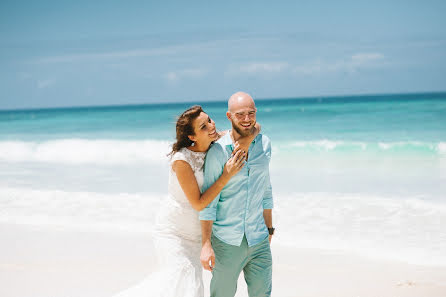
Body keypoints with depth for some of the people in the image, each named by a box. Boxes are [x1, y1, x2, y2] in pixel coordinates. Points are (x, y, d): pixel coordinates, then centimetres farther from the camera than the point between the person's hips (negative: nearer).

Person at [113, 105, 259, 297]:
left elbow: (255, 126, -4)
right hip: (173, 231, -7)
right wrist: (226, 176, -28)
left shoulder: (216, 142, -8)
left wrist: (246, 140, -26)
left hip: (196, 230, 7)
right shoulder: (181, 160, -25)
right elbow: (199, 203, -23)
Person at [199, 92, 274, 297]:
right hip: (226, 242, -3)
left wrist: (269, 229, 17)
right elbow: (208, 201, -8)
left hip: (258, 241, 3)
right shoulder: (218, 151, -10)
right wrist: (206, 245, -11)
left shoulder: (264, 144, 4)